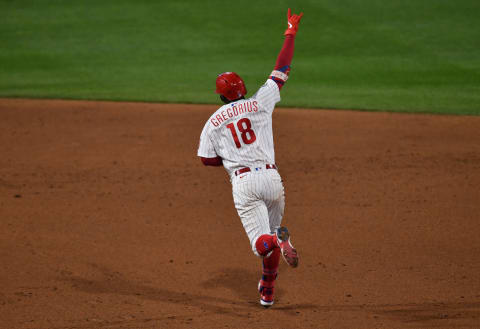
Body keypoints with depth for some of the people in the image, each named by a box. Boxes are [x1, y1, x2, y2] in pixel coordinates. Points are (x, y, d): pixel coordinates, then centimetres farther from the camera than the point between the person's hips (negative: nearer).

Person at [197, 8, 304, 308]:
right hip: (270, 176, 1)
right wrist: (291, 33, 15)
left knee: (261, 241, -7)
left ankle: (277, 241, -43)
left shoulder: (214, 122, 8)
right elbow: (282, 70, 9)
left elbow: (206, 158, 7)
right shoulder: (258, 103, 6)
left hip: (242, 182, -1)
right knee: (272, 232, 22)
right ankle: (268, 290, 14)